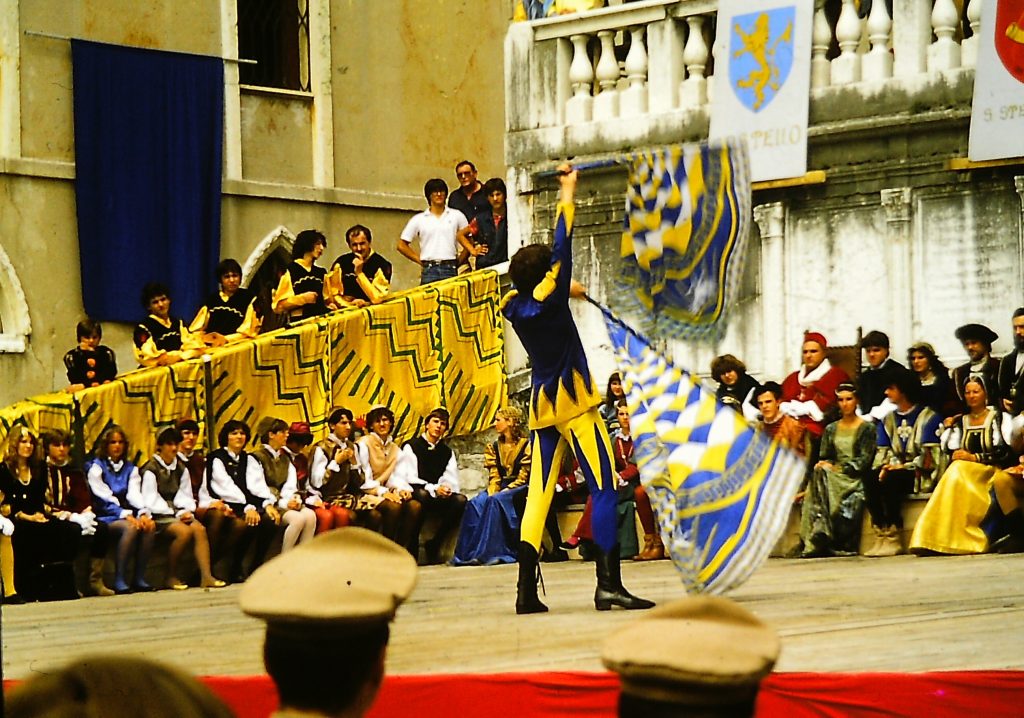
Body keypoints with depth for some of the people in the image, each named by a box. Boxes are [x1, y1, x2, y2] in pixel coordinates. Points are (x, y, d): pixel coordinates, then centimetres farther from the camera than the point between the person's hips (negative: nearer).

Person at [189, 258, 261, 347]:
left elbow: (248, 331, -1)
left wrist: (225, 339, -14)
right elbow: (196, 328, 15)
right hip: (209, 345, 4)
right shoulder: (211, 299, 19)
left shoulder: (250, 298, 7)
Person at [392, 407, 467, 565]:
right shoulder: (411, 446, 4)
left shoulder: (447, 452, 20)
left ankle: (434, 544, -13)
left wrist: (447, 489, -16)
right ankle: (412, 545, -26)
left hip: (438, 498, 5)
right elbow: (409, 479, -8)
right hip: (413, 497, -4)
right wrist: (434, 489, -20)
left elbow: (451, 481, 9)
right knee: (421, 495, -40)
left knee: (460, 500, -26)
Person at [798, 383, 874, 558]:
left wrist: (839, 469, -13)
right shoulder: (831, 429, 21)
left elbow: (865, 459, -3)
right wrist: (823, 465, -8)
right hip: (833, 474, 3)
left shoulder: (867, 428, 8)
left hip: (855, 477, -3)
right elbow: (824, 457, 17)